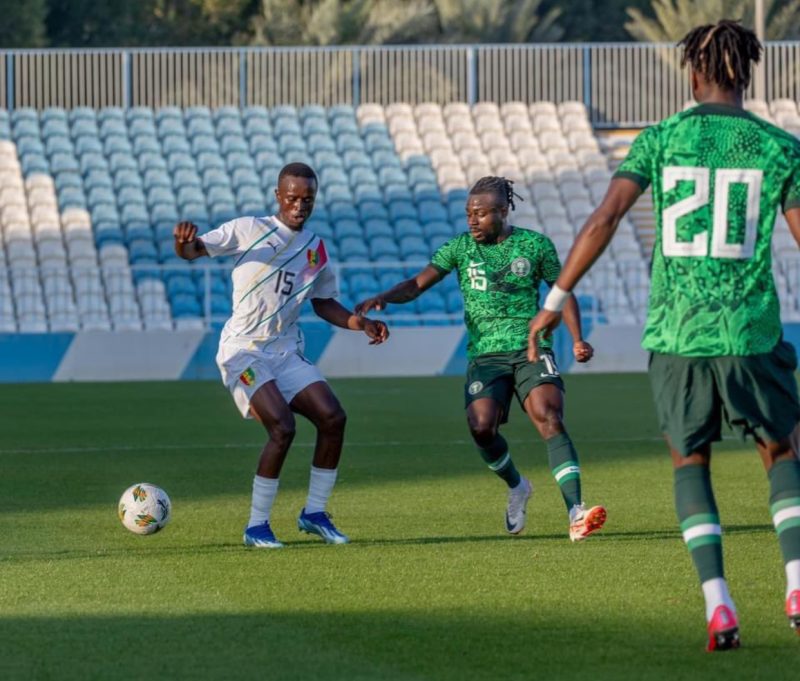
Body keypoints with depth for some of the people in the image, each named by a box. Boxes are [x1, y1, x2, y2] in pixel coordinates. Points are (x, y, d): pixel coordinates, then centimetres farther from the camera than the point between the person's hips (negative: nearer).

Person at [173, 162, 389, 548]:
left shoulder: (315, 250, 10)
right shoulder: (249, 230, -4)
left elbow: (324, 303, 19)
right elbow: (193, 251, -9)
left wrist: (360, 324, 1)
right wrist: (184, 241, -34)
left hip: (287, 353, 6)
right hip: (244, 352, -6)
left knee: (333, 418, -8)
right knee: (282, 428, -22)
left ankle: (314, 513, 9)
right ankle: (257, 526, -10)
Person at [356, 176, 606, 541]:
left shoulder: (535, 245, 4)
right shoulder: (460, 248, 6)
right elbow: (418, 283, 0)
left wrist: (577, 339, 0)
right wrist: (382, 298, -19)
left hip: (531, 350, -1)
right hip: (485, 356, 1)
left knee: (549, 419, -23)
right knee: (482, 427, -21)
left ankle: (576, 514, -29)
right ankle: (516, 487, 12)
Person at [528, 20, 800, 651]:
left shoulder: (660, 139, 2)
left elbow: (603, 220, -5)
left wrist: (555, 301, -1)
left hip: (676, 332, 0)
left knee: (690, 459, 16)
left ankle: (717, 604, 0)